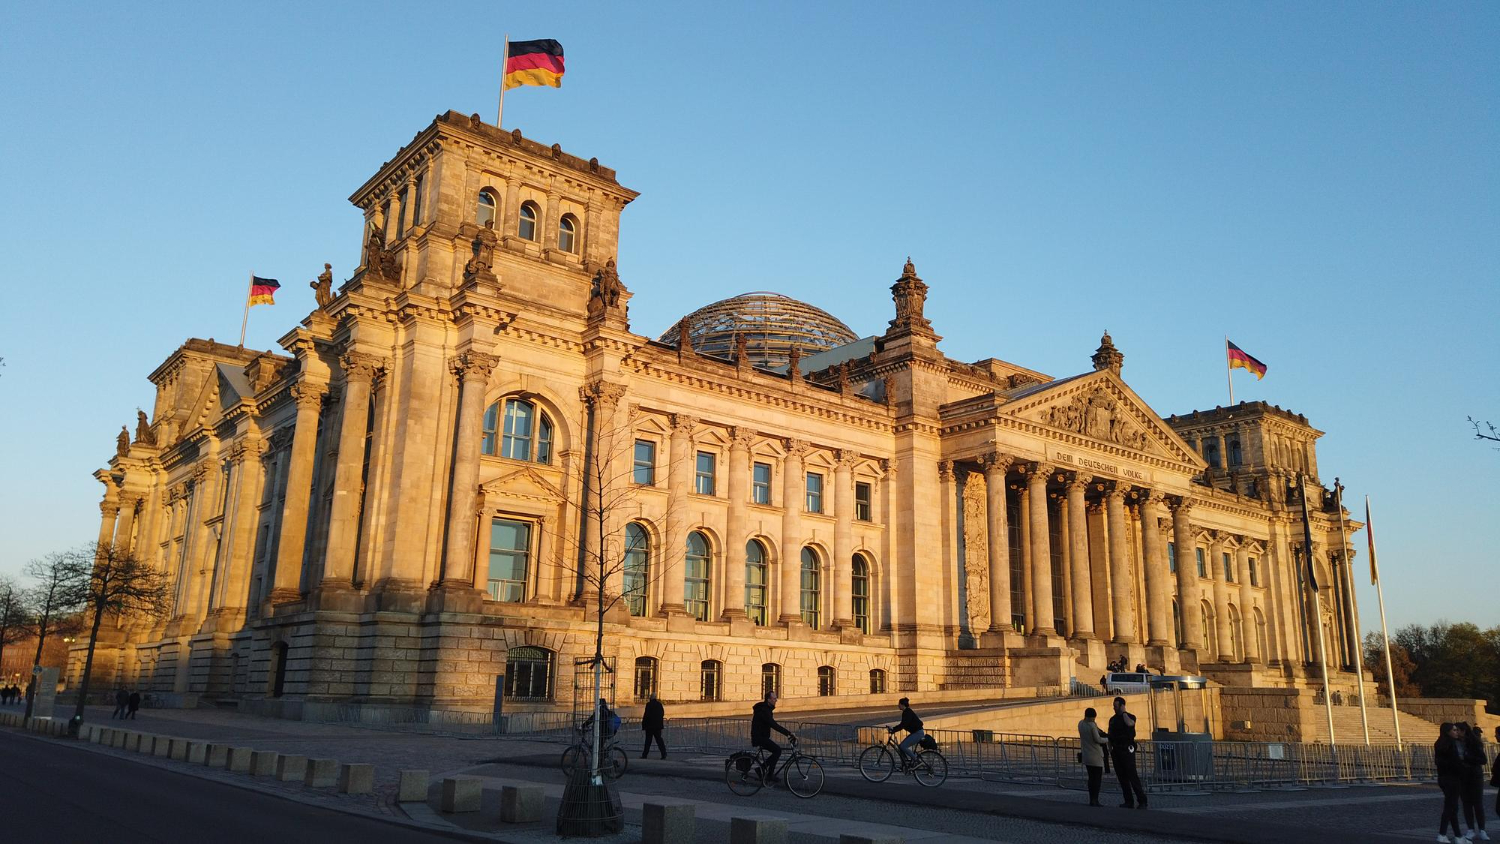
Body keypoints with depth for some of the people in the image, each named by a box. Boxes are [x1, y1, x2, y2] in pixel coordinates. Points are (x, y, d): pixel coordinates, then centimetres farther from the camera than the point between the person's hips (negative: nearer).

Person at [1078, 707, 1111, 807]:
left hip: (1086, 756, 6)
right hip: (1096, 756, -6)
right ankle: (1095, 799, -2)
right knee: (1098, 778, 2)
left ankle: (1091, 799, 12)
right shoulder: (1092, 725, -17)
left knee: (1091, 777, 13)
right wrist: (1107, 739, 0)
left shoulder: (1080, 724, 4)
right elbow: (1098, 739, -16)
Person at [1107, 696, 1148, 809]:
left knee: (1132, 775, -9)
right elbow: (1110, 737, 17)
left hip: (1127, 750, -6)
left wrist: (1124, 712, -16)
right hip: (1116, 750, 6)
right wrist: (1110, 751, 10)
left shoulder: (1130, 717, -2)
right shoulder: (1112, 719, 14)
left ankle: (1142, 801, -5)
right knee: (1121, 777, 5)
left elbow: (1129, 723, -29)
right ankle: (1129, 801, 10)